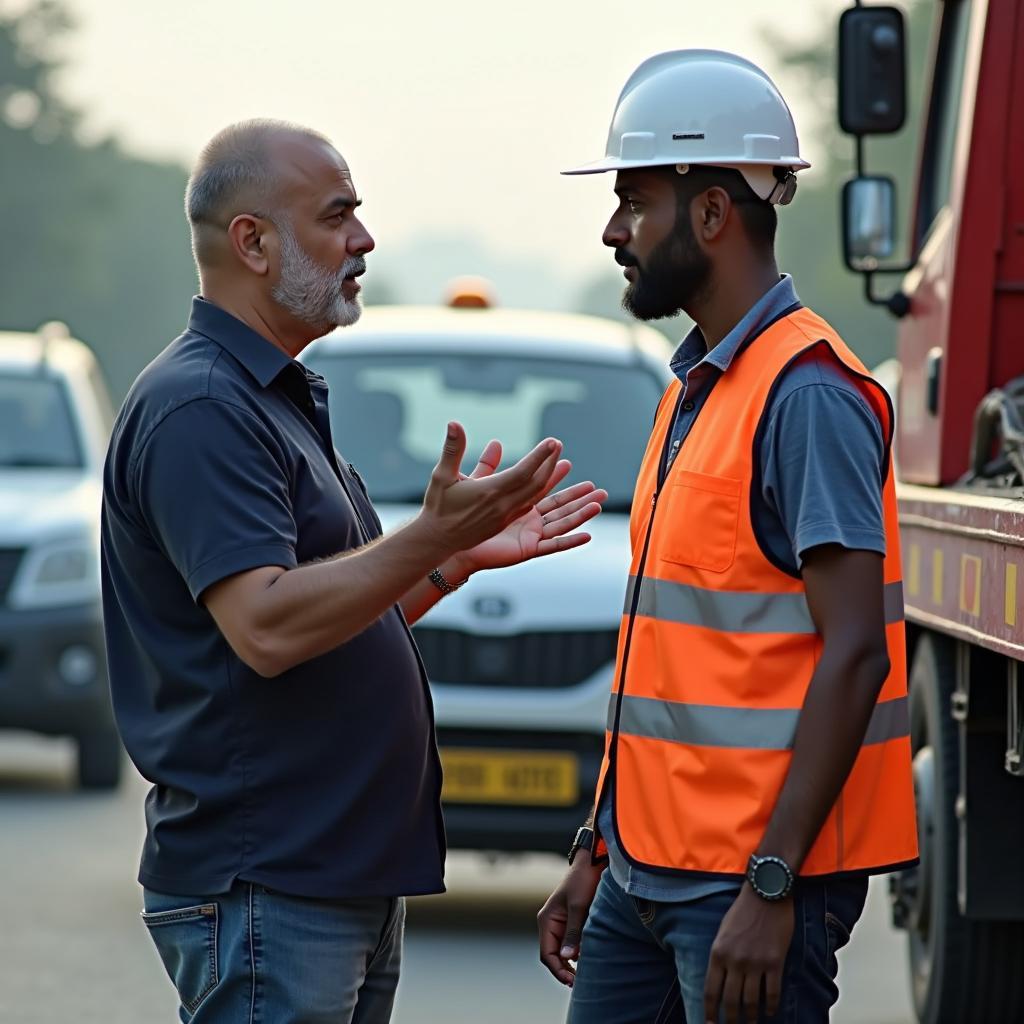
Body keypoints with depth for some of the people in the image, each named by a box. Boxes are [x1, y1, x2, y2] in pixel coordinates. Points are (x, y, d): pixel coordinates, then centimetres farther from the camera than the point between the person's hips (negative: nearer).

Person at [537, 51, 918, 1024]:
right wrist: (596, 851, 19)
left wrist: (769, 885, -23)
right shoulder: (694, 390, 15)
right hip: (647, 867, 9)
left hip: (753, 878, -9)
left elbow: (853, 654, -19)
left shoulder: (806, 395, -14)